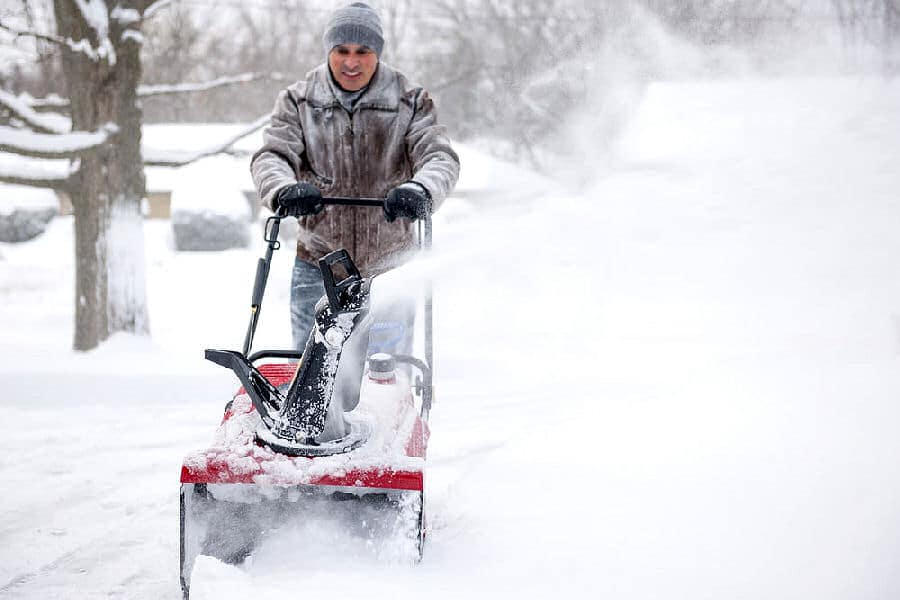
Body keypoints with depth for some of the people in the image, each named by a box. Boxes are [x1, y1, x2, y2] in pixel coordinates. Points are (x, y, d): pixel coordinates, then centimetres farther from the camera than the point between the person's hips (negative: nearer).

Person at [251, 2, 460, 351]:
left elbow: (440, 157, -11)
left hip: (389, 269, 0)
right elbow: (271, 156, -8)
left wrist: (419, 190, -36)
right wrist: (285, 191, -33)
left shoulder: (409, 102, -1)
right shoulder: (299, 102, 1)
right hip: (318, 262, 0)